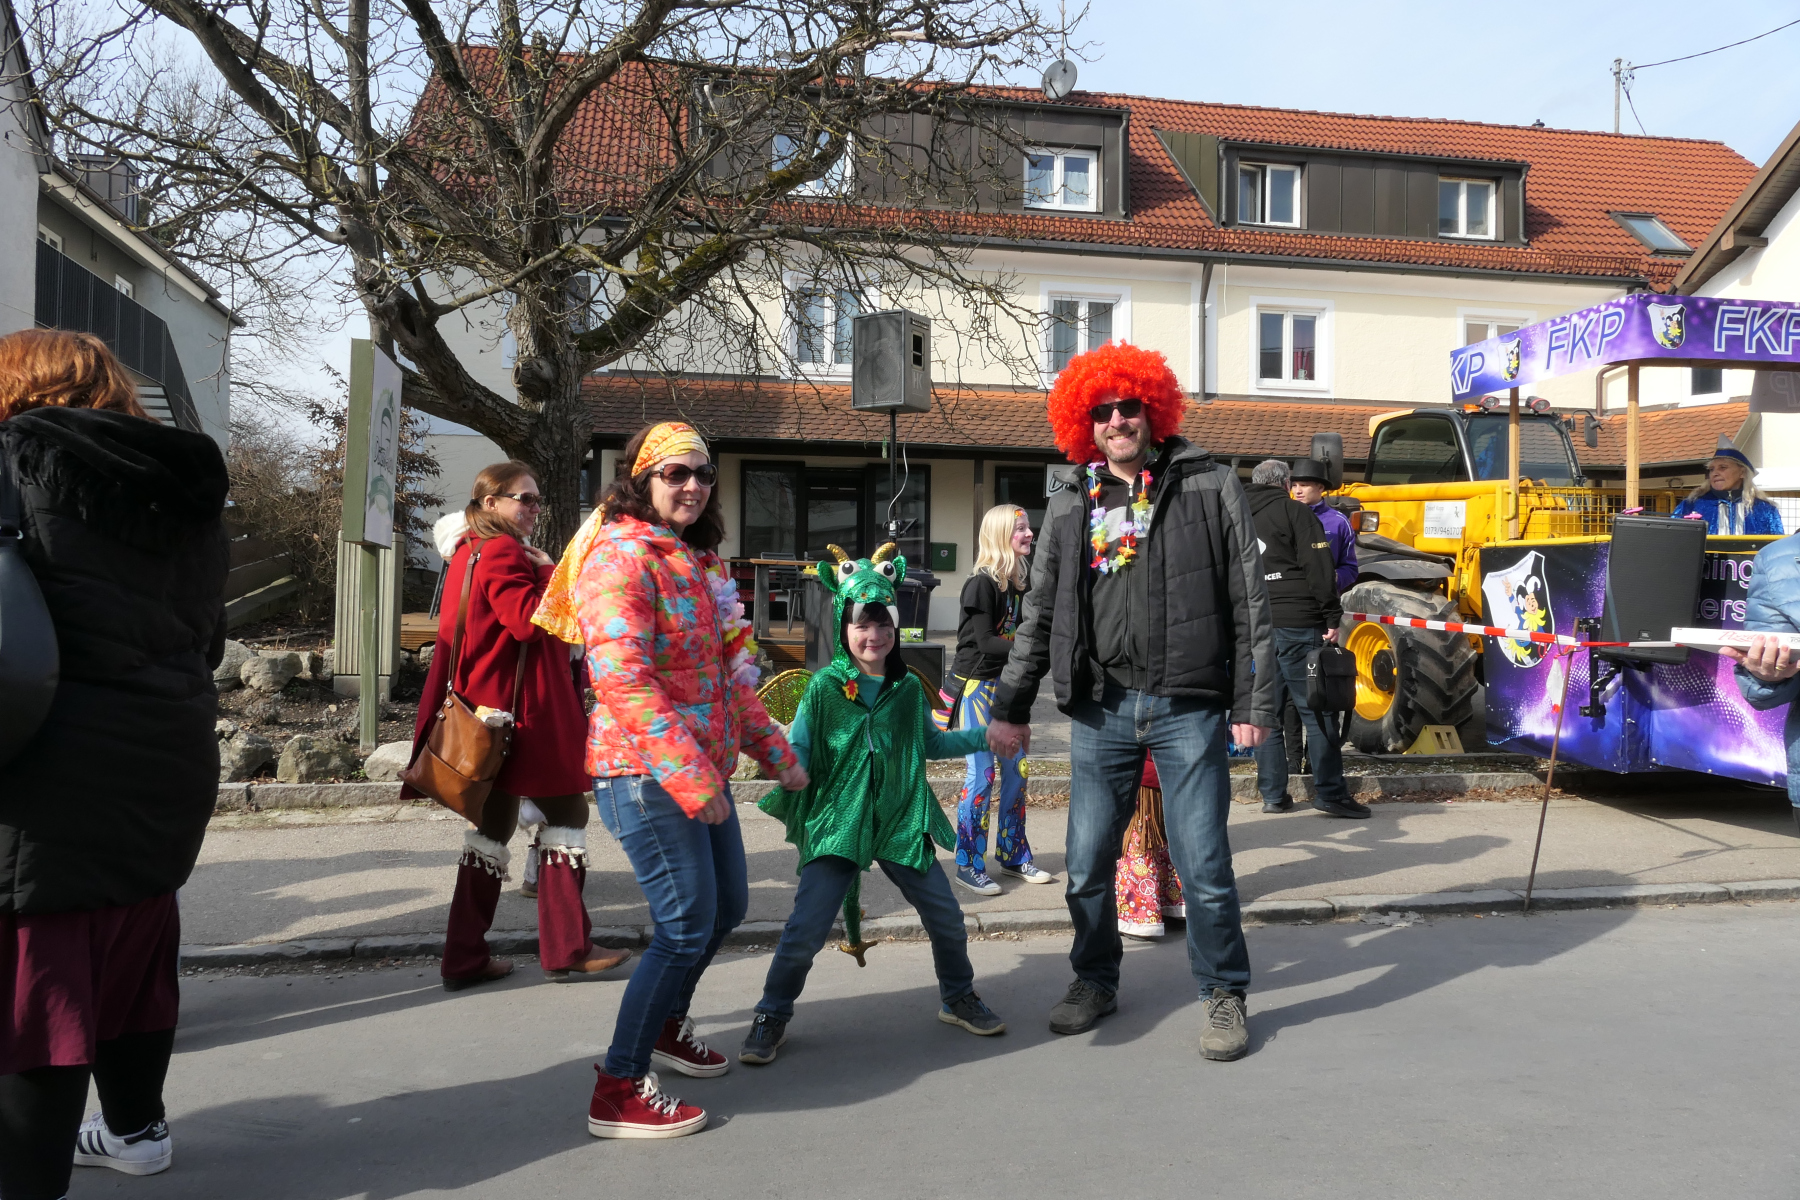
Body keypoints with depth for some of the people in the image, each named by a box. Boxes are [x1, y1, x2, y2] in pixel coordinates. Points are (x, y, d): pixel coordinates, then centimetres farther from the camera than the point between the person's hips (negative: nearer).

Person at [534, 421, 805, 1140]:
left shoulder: (699, 562, 16)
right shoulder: (620, 556, -13)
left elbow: (728, 672, 23)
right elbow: (622, 676, -23)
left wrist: (775, 753, 20)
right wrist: (692, 778, -26)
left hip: (703, 768, 9)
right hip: (645, 771, -9)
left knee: (727, 905, 18)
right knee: (687, 926, -8)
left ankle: (665, 1025, 41)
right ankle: (618, 1092, 4)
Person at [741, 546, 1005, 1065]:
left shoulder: (908, 689, 6)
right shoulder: (824, 687, -6)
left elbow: (931, 743, 20)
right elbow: (797, 751, -7)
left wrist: (983, 736, 13)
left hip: (901, 822, 4)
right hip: (836, 823, -3)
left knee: (947, 918, 8)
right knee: (806, 928, -10)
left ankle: (958, 998, 34)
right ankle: (771, 1018, 11)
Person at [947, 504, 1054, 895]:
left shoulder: (1019, 584, 8)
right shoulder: (981, 583, -15)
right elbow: (985, 641, -20)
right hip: (975, 685, -8)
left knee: (1015, 770, 10)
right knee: (982, 774, -6)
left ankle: (1014, 856, 22)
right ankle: (968, 865, 3)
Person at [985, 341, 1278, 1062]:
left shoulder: (1209, 487, 2)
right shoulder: (1070, 506, 11)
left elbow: (1250, 602, 0)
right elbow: (1039, 613, 15)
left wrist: (1254, 702, -5)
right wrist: (1011, 706, 13)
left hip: (1189, 708, -3)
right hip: (1101, 709, 3)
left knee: (1203, 864, 0)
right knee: (1088, 865, 8)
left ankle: (1224, 995, 19)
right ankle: (1095, 982, 30)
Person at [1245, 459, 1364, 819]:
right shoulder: (1295, 511, -1)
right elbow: (1319, 567, -10)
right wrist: (1332, 617, -10)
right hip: (1297, 625, -6)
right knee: (1317, 710, -3)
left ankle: (1273, 794, 11)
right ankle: (1330, 792, -4)